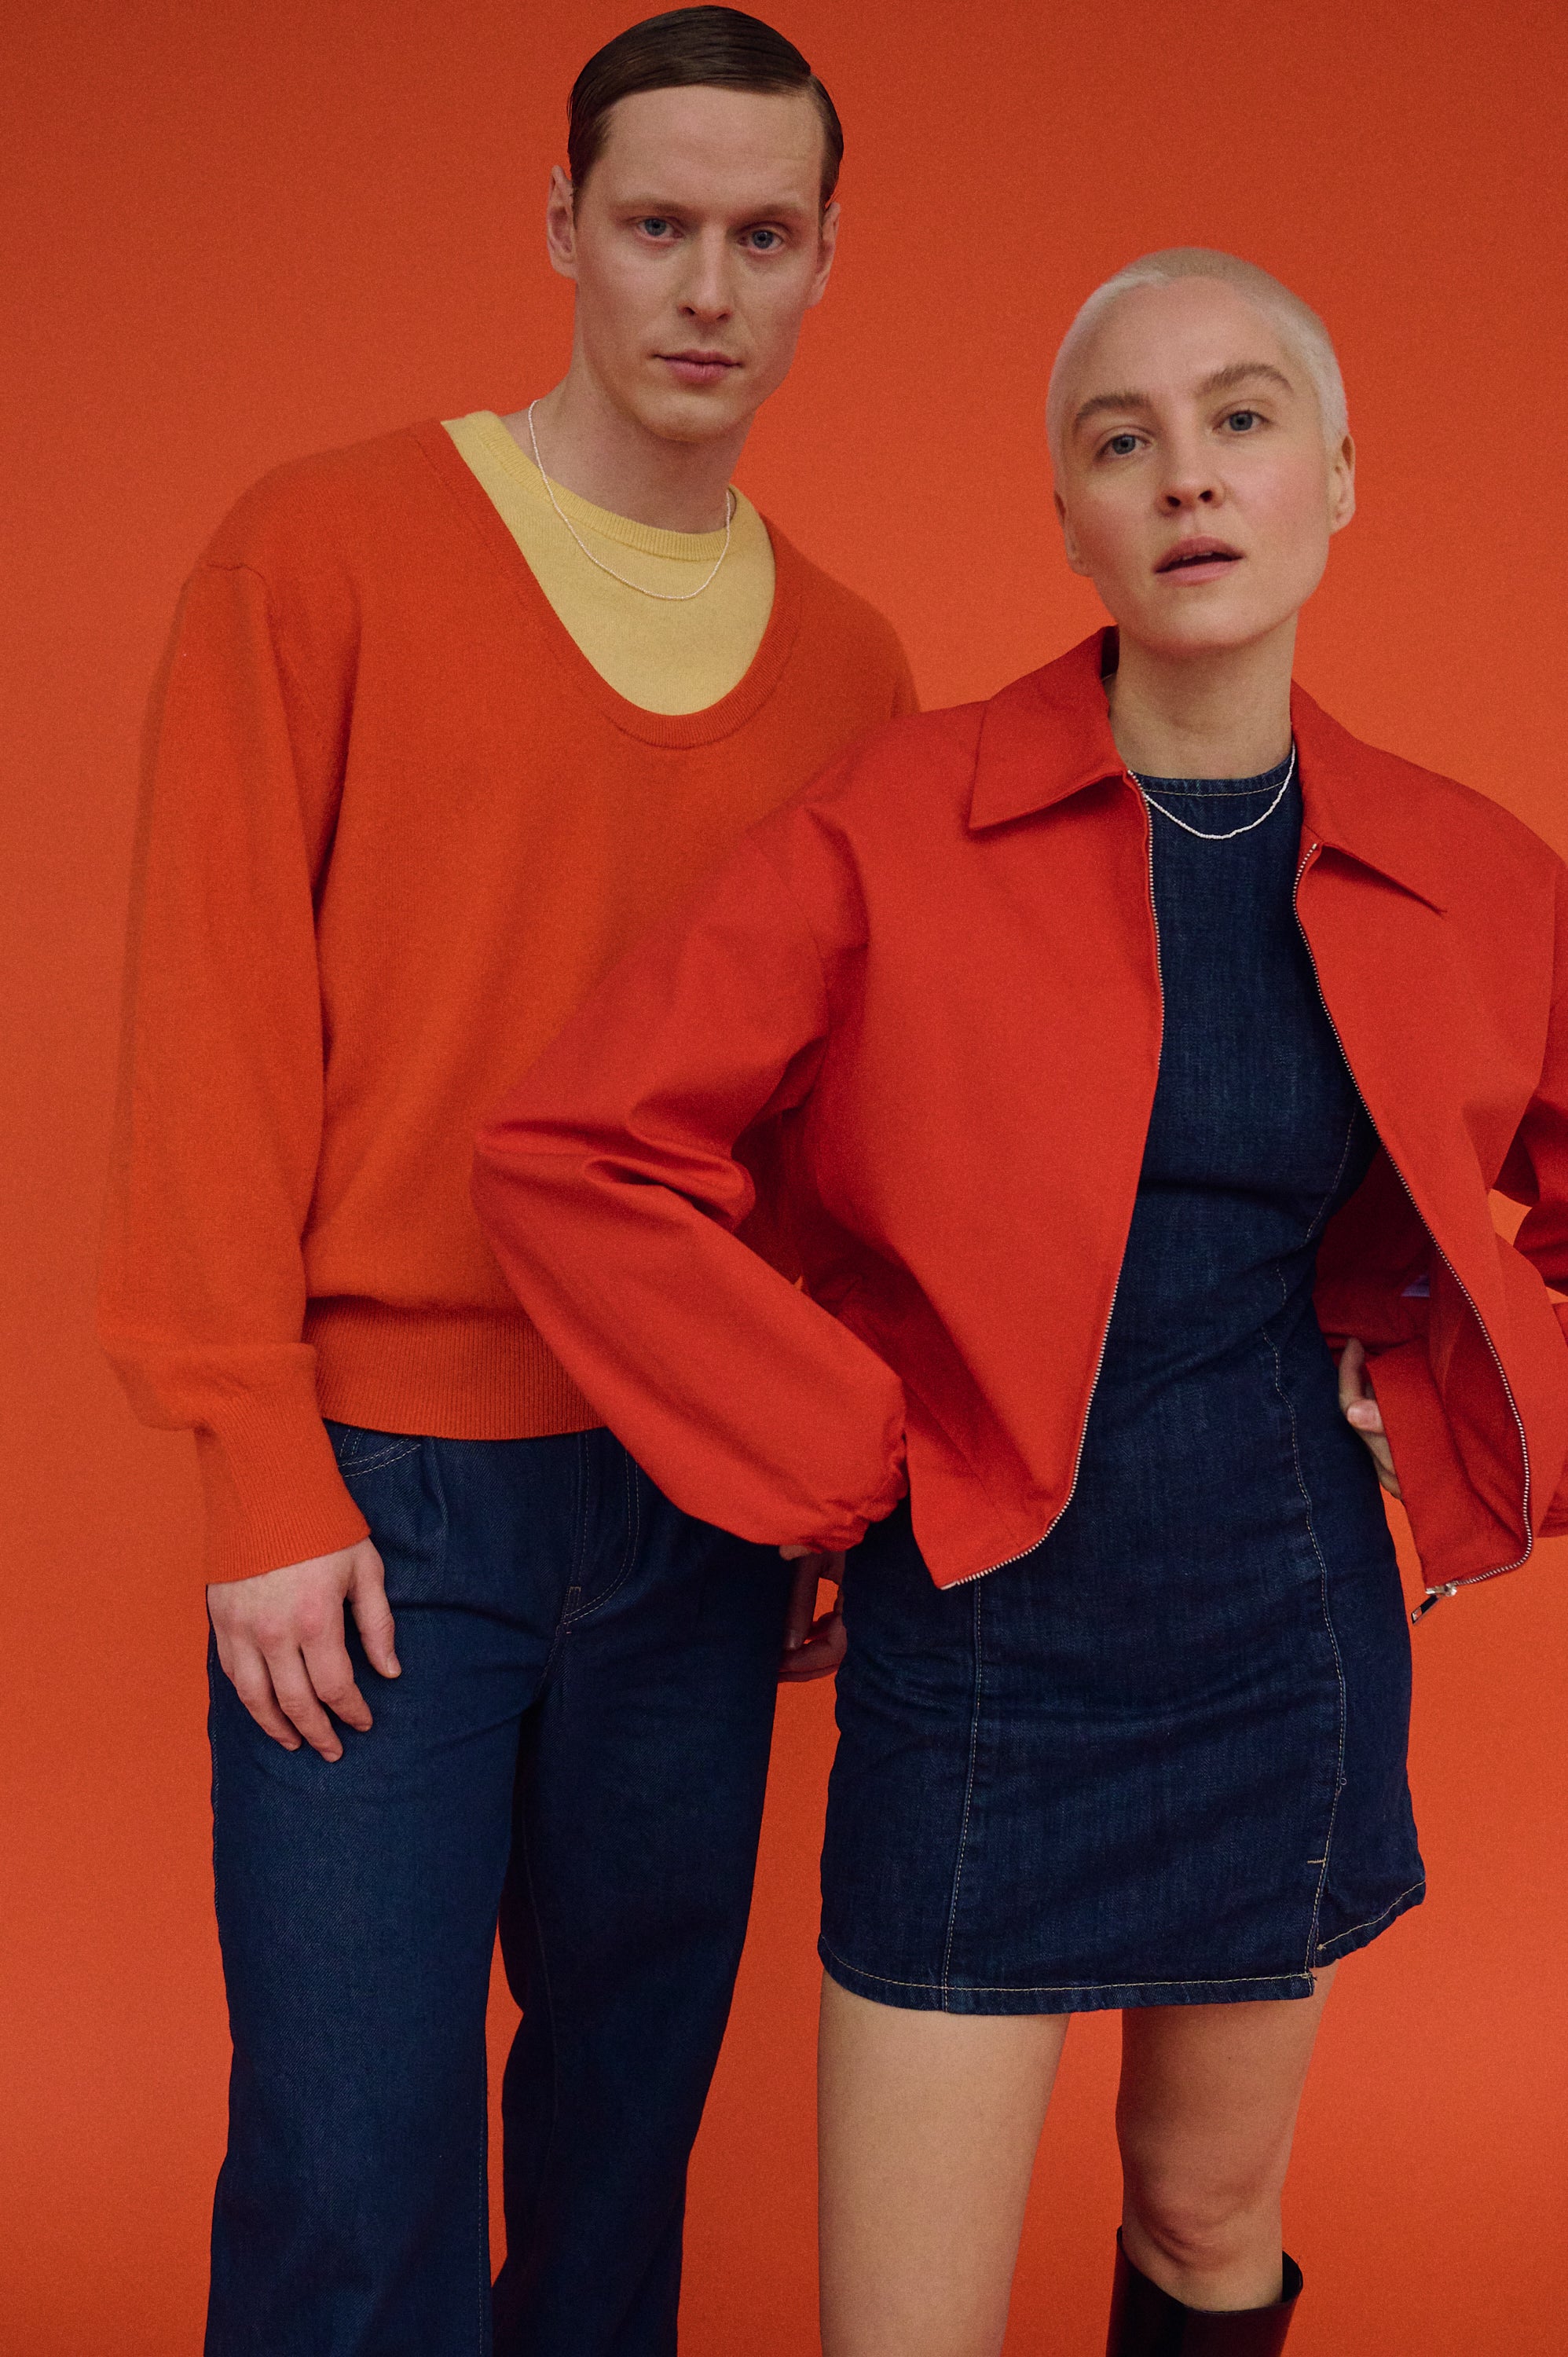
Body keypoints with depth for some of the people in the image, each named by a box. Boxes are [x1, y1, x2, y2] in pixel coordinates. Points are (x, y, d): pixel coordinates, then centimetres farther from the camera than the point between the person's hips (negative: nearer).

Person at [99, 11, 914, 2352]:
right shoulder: (326, 551, -3)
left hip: (700, 1501, 4)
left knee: (638, 2084, 15)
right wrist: (263, 1475, -10)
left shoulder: (850, 662, 8)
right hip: (383, 1496, -3)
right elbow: (215, 1021, -6)